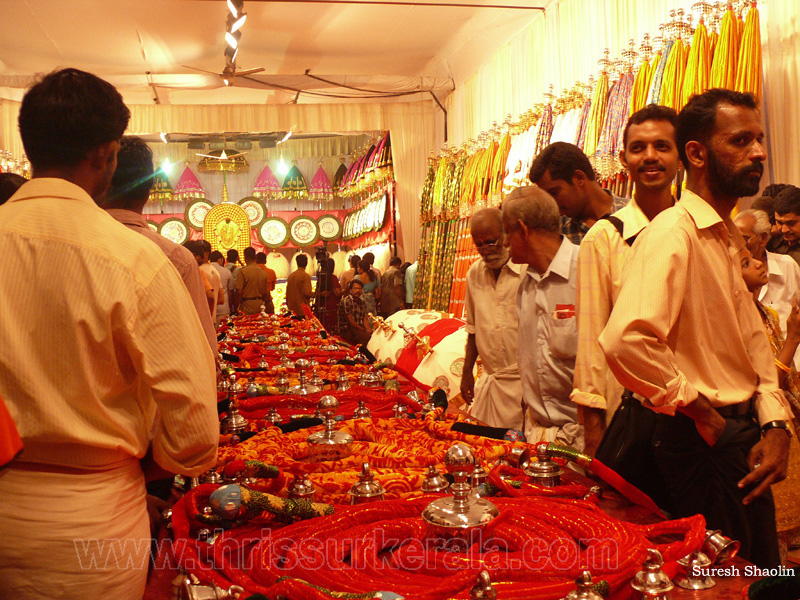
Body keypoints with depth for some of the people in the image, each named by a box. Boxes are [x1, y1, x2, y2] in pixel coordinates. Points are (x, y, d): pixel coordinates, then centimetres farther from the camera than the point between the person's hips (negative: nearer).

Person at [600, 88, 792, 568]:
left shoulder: (732, 237, 11)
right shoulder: (672, 232, -20)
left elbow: (753, 337, 13)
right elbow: (625, 341, -36)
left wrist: (774, 423, -3)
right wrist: (702, 412, -21)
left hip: (746, 437, 9)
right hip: (702, 439, -9)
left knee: (763, 577, 22)